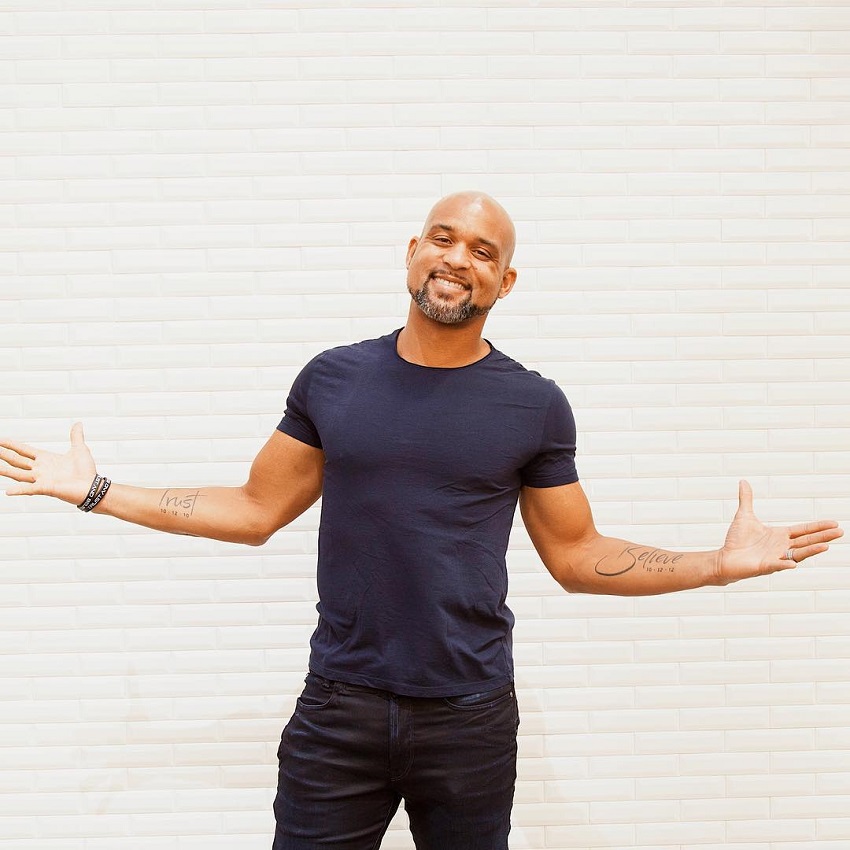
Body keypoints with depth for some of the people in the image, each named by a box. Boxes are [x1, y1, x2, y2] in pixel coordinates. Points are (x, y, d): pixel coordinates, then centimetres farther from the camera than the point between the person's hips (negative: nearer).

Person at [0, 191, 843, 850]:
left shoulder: (535, 406, -2)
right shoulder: (332, 379, 1)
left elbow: (574, 556, 5)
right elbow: (255, 510, 8)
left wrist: (723, 562, -4)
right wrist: (95, 490, 5)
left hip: (472, 718, 0)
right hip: (340, 709, 1)